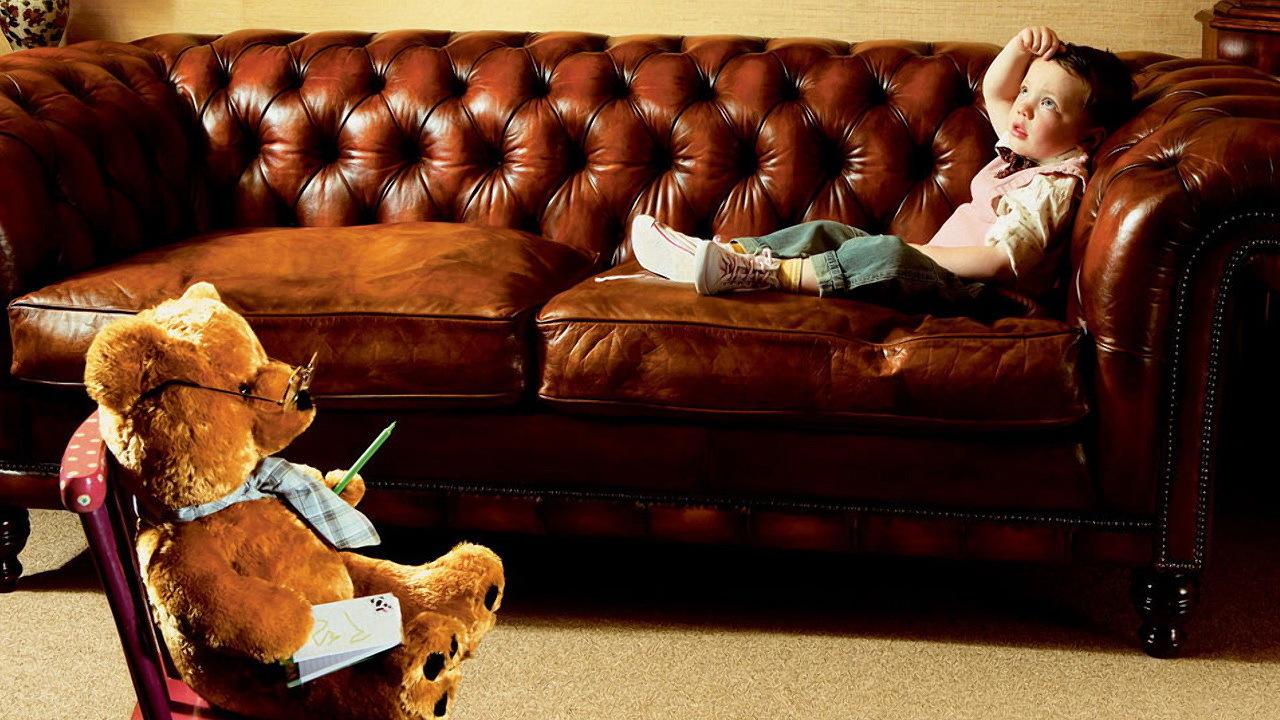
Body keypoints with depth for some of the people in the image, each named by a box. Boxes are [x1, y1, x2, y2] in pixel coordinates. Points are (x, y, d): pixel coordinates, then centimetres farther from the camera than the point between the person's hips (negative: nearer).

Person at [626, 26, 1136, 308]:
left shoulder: (1054, 186, -14)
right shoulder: (1021, 150, 16)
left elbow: (1003, 261, -26)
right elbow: (993, 91, 30)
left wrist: (920, 252, -23)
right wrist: (1022, 47, 9)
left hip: (977, 291, -11)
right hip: (936, 264, 11)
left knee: (888, 254, -38)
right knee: (824, 233, 4)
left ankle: (771, 275, -39)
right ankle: (716, 254, -6)